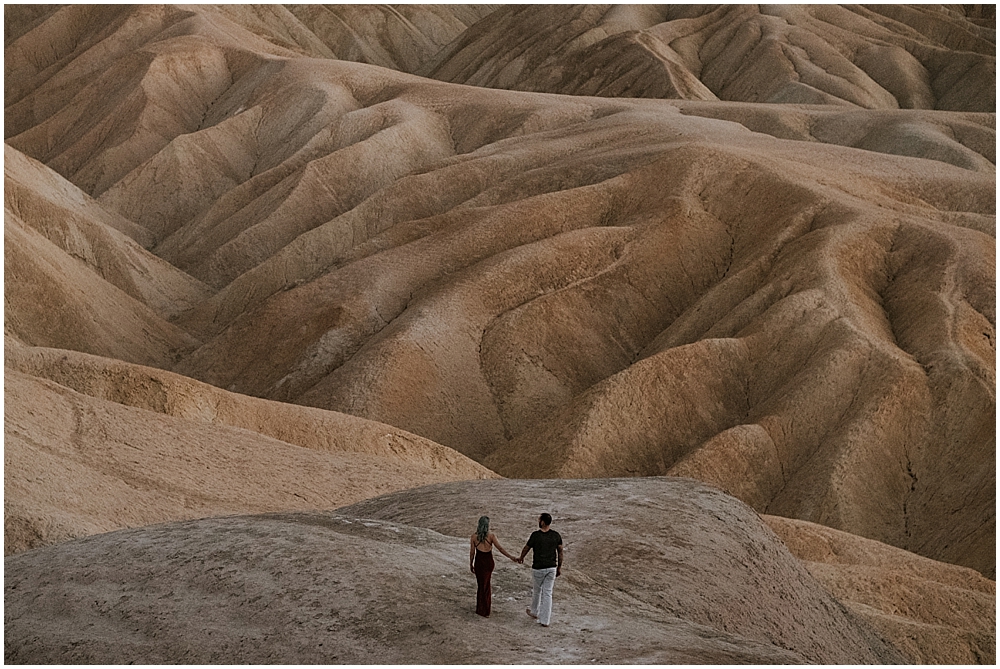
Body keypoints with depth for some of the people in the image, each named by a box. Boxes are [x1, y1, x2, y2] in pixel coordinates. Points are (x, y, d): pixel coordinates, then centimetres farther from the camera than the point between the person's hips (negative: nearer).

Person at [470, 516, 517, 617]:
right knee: (486, 583, 20)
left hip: (479, 562, -1)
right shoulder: (491, 535, -8)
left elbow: (472, 552, -1)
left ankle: (484, 610, 14)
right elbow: (500, 548, -13)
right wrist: (511, 557, -12)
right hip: (489, 561, 1)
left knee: (482, 585, 10)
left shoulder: (474, 537, -6)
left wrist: (471, 564, 11)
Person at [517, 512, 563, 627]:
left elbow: (526, 548, -1)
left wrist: (521, 558, 20)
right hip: (551, 568, 3)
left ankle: (534, 612, 40)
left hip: (538, 568, -3)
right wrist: (559, 567, 16)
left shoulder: (535, 535, -15)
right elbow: (560, 551, 4)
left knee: (536, 591, 19)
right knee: (547, 593, 6)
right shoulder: (556, 535, -3)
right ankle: (545, 620, 6)